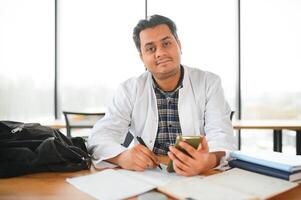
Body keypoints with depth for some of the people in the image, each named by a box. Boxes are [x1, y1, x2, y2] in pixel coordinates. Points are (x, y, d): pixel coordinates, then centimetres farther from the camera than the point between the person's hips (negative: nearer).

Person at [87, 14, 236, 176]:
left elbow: (222, 135, -11)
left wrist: (210, 160, -35)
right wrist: (123, 157, -29)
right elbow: (100, 136, -7)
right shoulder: (129, 90, 1)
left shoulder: (209, 84, -1)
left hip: (202, 178, 0)